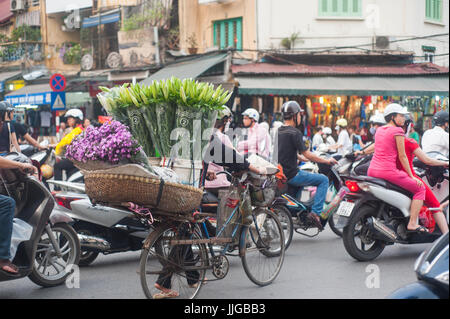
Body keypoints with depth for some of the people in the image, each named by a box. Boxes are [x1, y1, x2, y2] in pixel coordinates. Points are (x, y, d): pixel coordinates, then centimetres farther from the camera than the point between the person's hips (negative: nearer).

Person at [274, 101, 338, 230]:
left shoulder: (279, 131, 12)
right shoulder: (294, 133, -15)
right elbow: (307, 154, -15)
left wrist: (303, 158, 33)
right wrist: (327, 161, -4)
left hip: (280, 173, 9)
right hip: (291, 175, -9)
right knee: (323, 180, -1)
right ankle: (315, 212, -10)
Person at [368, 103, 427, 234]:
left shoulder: (379, 130, 16)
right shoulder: (398, 131, -6)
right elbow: (402, 156, -6)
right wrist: (411, 176, -1)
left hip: (372, 170, 8)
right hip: (388, 171, -8)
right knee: (420, 188, 2)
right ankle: (412, 224, -6)